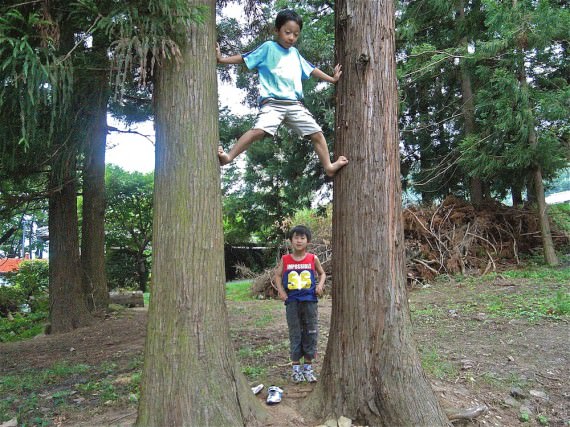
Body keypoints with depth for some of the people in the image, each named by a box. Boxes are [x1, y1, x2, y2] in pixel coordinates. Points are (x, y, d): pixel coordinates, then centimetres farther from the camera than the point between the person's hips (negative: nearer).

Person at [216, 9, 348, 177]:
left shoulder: (295, 52, 23)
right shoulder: (268, 47, 8)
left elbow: (311, 69, 33)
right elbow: (245, 58, 6)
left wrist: (332, 79, 36)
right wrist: (222, 59, -2)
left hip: (295, 104, 6)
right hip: (272, 102, -5)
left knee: (316, 133, 0)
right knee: (259, 130, -30)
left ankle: (328, 166, 11)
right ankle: (228, 157, -27)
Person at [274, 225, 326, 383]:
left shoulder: (313, 259, 0)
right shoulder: (285, 260, -1)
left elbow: (322, 273, 13)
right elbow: (278, 275, 10)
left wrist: (320, 285, -5)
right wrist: (281, 290, -3)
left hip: (309, 300, 1)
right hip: (292, 302, 0)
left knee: (310, 333, 7)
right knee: (295, 334, 7)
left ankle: (308, 367, 22)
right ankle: (296, 367, 19)